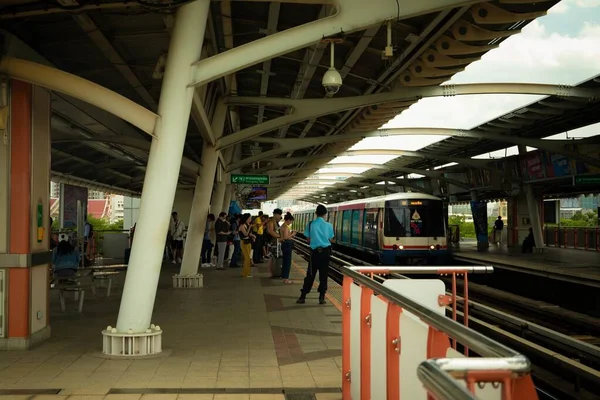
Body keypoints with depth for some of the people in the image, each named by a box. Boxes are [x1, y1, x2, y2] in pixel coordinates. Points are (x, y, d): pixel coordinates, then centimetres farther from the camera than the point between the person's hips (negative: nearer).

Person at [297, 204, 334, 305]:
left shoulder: (311, 224, -4)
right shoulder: (328, 225, -4)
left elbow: (308, 240, 1)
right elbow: (331, 240, 4)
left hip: (315, 251, 0)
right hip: (325, 251, 0)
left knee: (310, 275, 6)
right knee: (323, 275, 8)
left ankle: (303, 297, 8)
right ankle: (322, 297, 10)